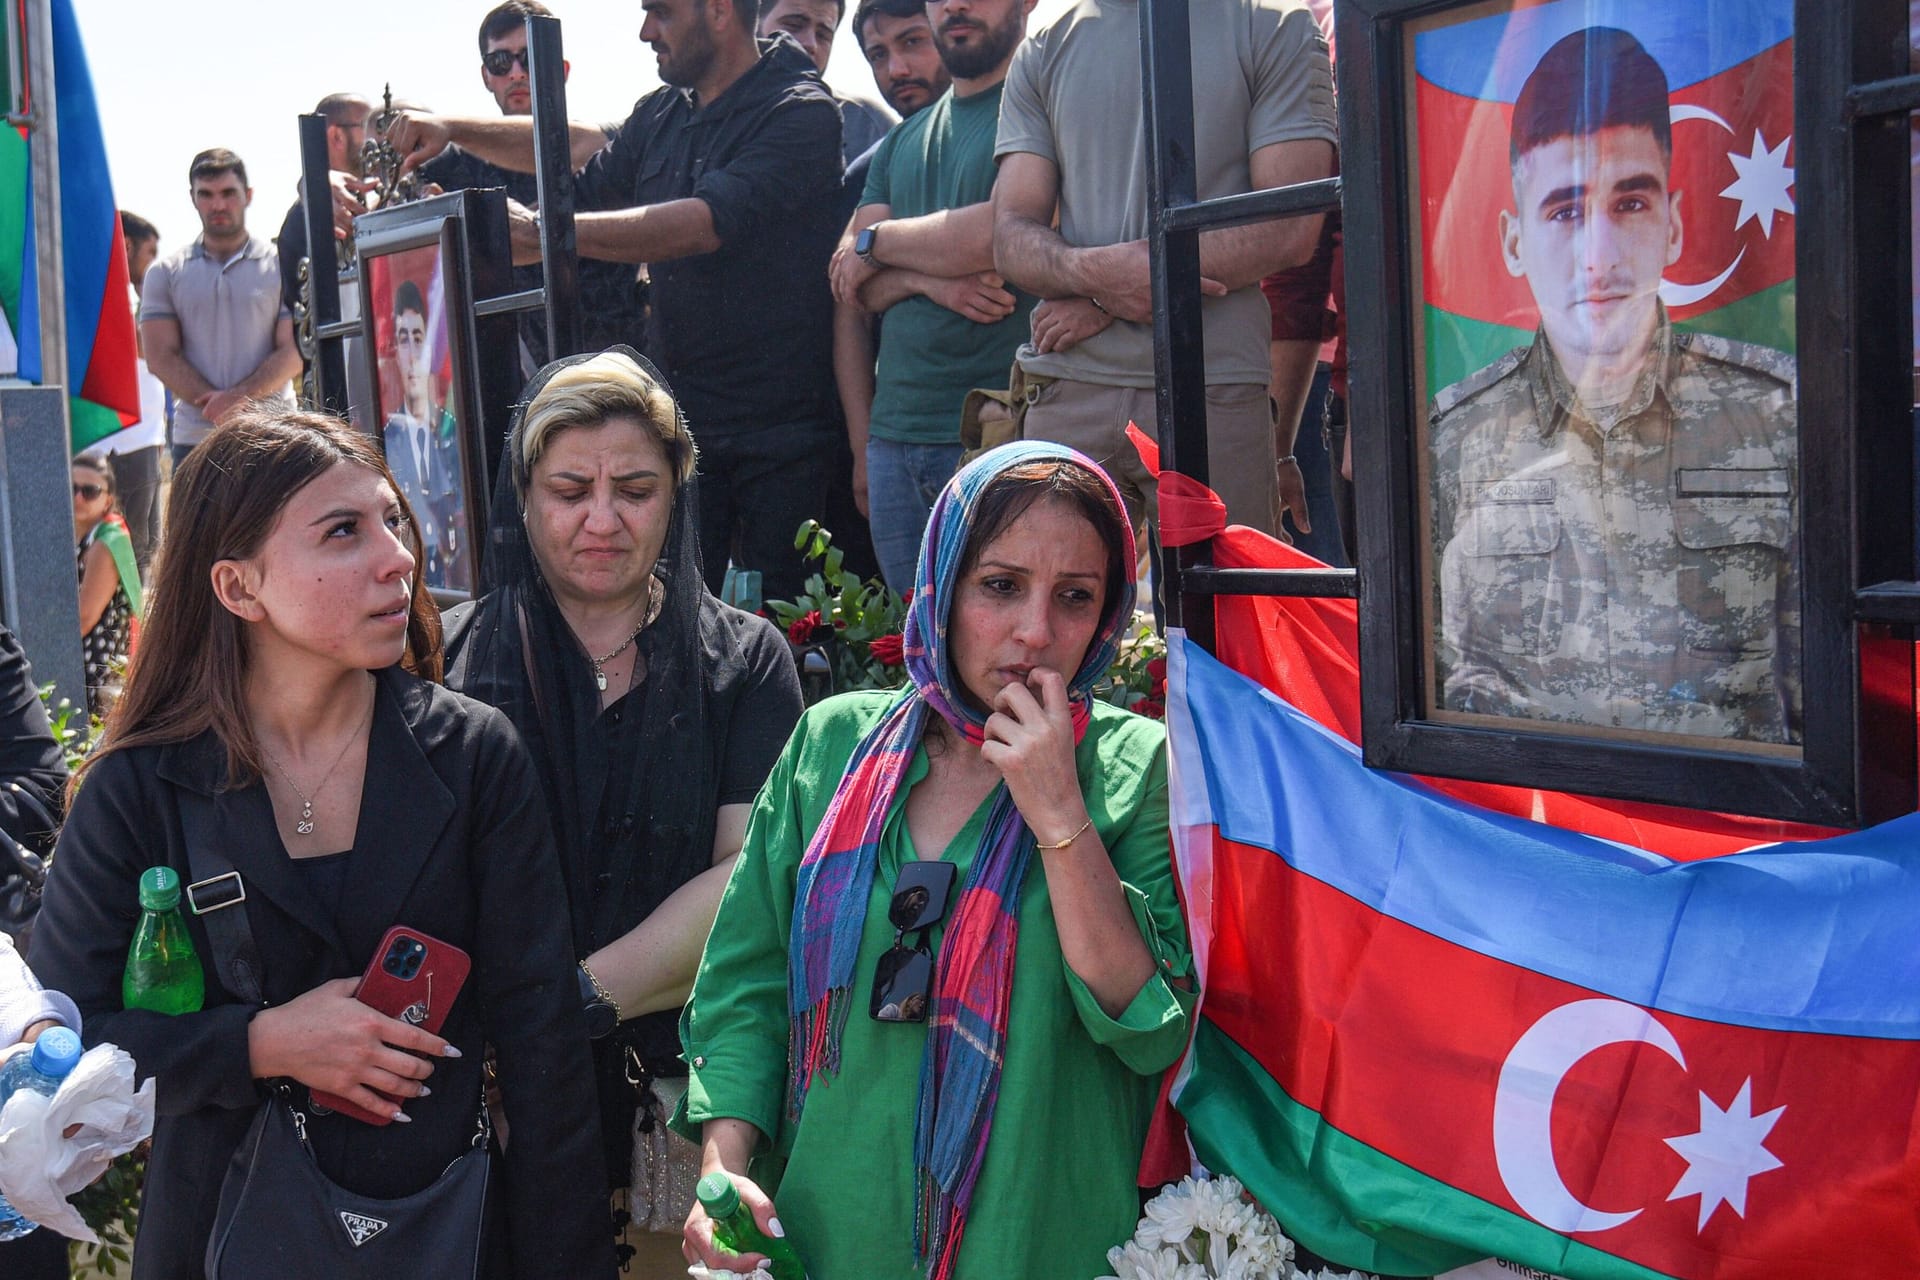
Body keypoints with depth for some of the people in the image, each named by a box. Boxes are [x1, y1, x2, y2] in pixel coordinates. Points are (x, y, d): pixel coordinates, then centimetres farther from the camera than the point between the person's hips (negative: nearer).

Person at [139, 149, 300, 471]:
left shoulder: (281, 266, 7)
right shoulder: (165, 272, 12)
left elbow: (294, 351, 0)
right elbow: (161, 357, 4)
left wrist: (240, 397, -16)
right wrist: (216, 405, -12)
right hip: (194, 438, 1)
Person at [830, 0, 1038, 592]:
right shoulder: (900, 143, 21)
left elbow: (1005, 232, -15)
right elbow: (851, 286, 14)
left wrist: (876, 242, 2)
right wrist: (928, 280, -9)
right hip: (895, 434, 6)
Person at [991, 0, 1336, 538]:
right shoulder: (1041, 55, 17)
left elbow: (1291, 228, -5)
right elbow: (1012, 235, 9)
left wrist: (1104, 300, -9)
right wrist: (1093, 271, -16)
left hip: (1217, 396, -2)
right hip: (1067, 394, 3)